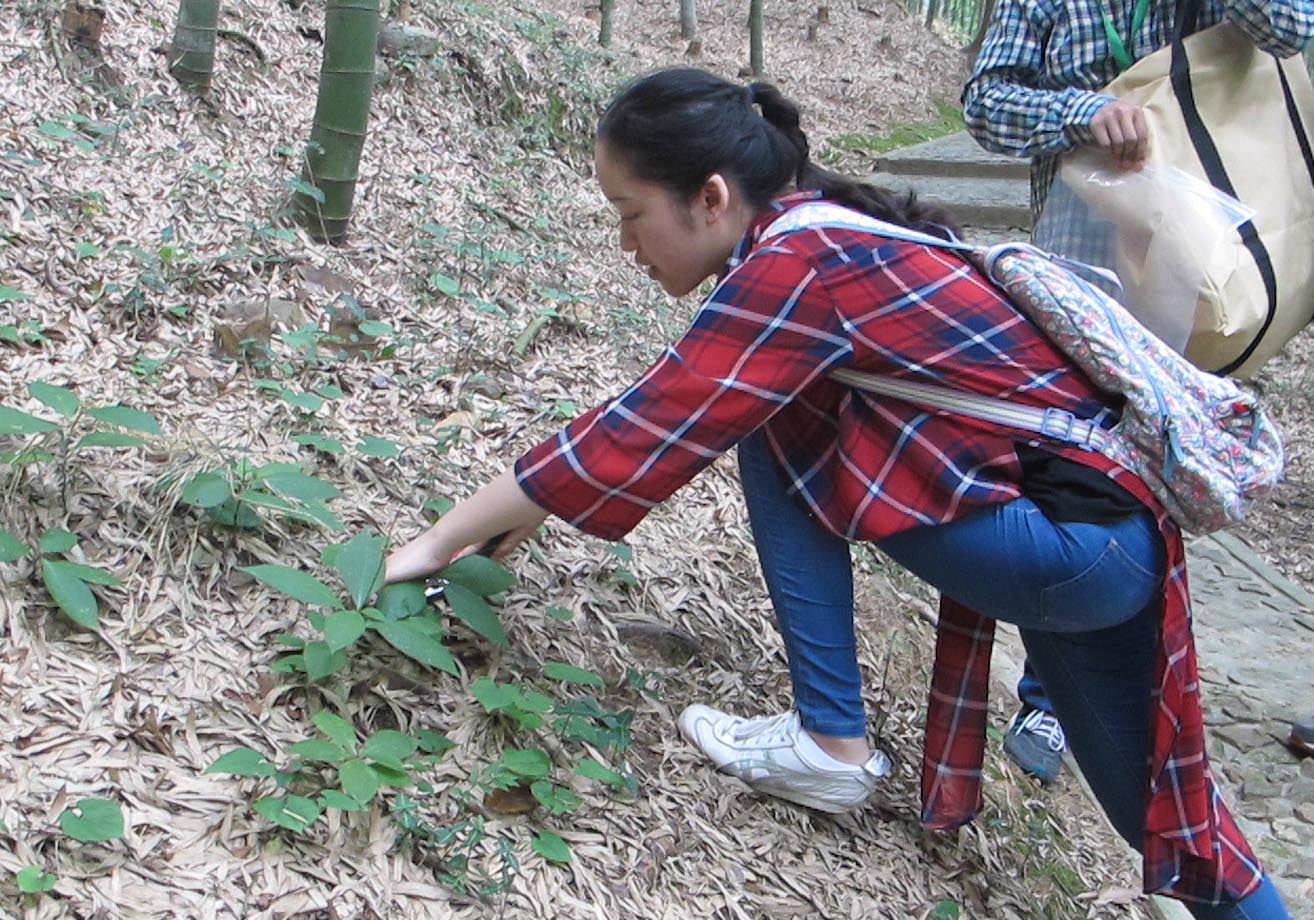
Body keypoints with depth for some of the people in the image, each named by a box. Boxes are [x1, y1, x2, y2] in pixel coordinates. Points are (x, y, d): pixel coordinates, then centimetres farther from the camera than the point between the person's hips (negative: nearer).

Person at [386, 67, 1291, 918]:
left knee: (774, 430, -6)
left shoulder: (799, 267, -18)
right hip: (1127, 520, 9)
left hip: (1074, 544, -9)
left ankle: (833, 743, 1)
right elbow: (661, 416, 17)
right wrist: (523, 507, 17)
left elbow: (636, 437, -18)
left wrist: (435, 544, -8)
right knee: (1147, 796, 21)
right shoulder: (824, 228, 9)